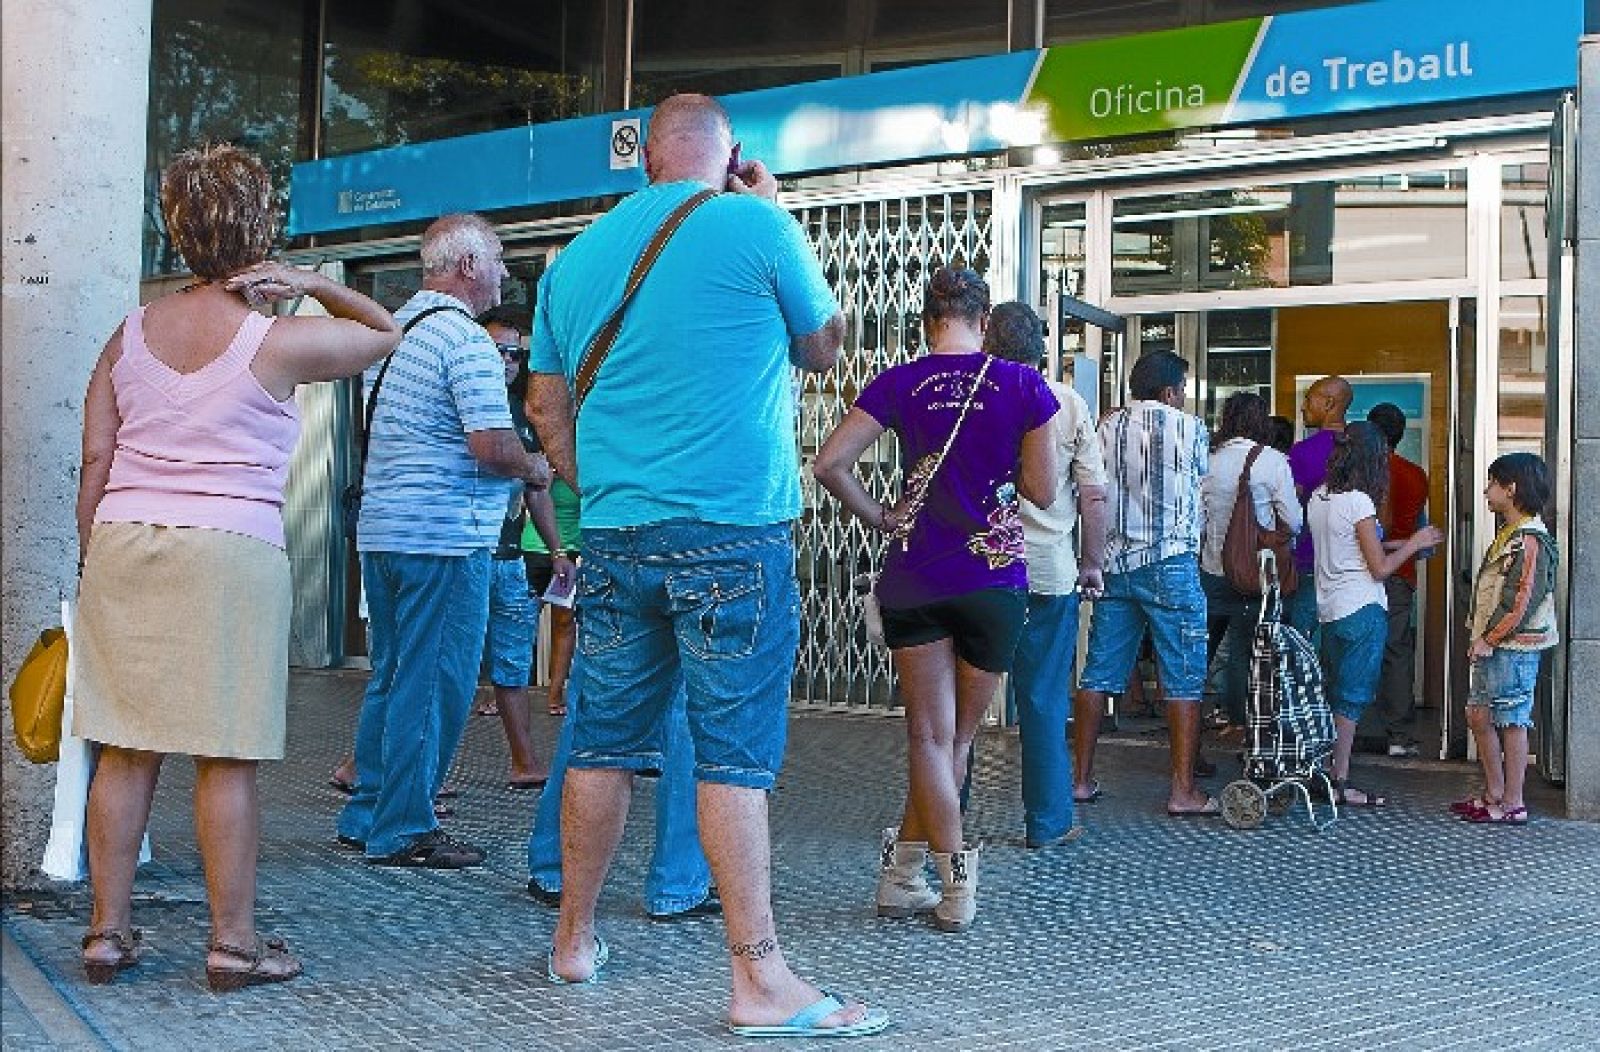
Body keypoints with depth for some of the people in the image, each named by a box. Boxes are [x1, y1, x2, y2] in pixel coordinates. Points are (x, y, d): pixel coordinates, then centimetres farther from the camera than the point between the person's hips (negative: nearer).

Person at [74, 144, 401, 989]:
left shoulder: (130, 333, 10)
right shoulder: (279, 341, -4)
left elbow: (95, 460, 10)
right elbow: (387, 333, 11)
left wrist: (94, 561, 16)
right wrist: (313, 283, 2)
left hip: (123, 545, 5)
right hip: (230, 551, -5)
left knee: (126, 750, 8)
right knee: (226, 759, 0)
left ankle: (108, 931, 14)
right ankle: (233, 941, 5)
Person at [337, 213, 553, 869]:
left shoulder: (400, 328, 15)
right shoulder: (467, 340, -13)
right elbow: (492, 445, -21)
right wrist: (536, 469, -1)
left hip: (380, 529, 9)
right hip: (443, 535, -9)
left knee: (391, 677, 17)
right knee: (435, 686, -2)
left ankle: (367, 816, 23)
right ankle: (404, 832, 3)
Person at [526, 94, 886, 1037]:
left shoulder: (578, 255, 12)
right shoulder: (756, 224, -3)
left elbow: (546, 406, 16)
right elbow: (823, 349, 11)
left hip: (615, 534, 5)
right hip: (732, 533, -5)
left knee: (606, 742, 13)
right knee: (737, 749, -5)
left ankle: (575, 941, 23)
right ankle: (761, 977, -4)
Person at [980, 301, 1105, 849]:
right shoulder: (1069, 404, -1)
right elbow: (1093, 495, -1)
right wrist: (1092, 563, 9)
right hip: (1049, 571, 0)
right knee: (1044, 702, 8)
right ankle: (1048, 821, 14)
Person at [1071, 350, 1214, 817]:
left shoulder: (1106, 427, 8)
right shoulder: (1189, 428, -3)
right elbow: (1200, 482, 10)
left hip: (1113, 563, 5)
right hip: (1169, 564, -5)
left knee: (1098, 674, 9)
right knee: (1183, 679, -1)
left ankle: (1082, 778, 13)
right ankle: (1183, 790, -3)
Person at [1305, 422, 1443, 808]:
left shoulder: (1319, 497, 8)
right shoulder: (1358, 502, -16)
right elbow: (1380, 568, -13)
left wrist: (1390, 544, 17)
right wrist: (1414, 543, -1)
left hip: (1329, 610, 8)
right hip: (1361, 611, -8)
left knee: (1335, 693, 14)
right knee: (1353, 696, -2)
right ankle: (1340, 783, -1)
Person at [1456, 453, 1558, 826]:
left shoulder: (1530, 541, -16)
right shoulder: (1508, 534, 15)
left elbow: (1522, 601, -21)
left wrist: (1488, 639, -17)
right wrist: (1480, 637, 13)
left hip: (1514, 647, -10)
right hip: (1492, 646, 10)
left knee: (1512, 722, -3)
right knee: (1478, 715, 13)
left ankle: (1513, 804, 4)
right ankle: (1494, 794, 22)